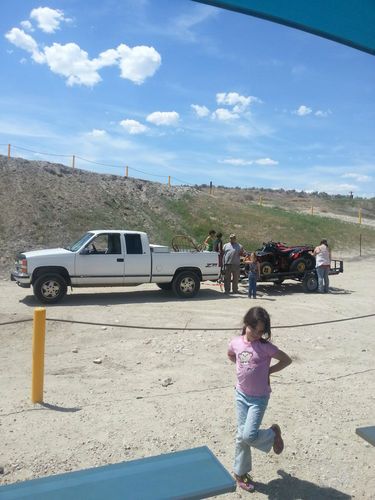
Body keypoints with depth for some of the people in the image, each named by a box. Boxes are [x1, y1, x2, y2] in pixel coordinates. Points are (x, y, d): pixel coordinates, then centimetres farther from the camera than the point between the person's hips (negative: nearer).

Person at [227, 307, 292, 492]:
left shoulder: (265, 347, -17)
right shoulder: (235, 342, -6)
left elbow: (287, 359, -7)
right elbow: (230, 355, 16)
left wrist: (267, 371, -8)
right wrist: (243, 367, 4)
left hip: (259, 398, -3)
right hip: (241, 395, 4)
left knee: (249, 436, -11)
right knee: (241, 436, 10)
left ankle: (273, 433, 20)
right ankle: (240, 473, 30)